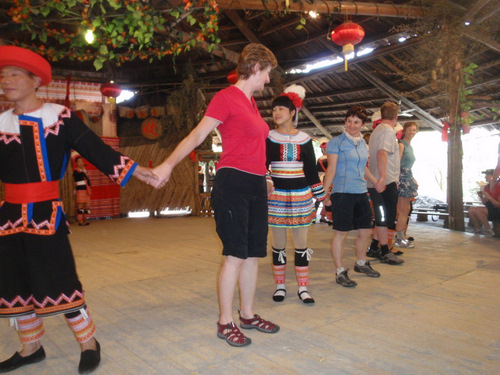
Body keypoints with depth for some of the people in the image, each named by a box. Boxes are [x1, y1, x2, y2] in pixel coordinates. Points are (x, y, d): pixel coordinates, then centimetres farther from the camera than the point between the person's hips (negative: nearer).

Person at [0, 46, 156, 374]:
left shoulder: (60, 117, -3)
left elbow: (94, 148, -7)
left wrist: (132, 169, -14)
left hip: (47, 213, -5)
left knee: (60, 282, -5)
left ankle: (89, 343, 13)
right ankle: (31, 348, 30)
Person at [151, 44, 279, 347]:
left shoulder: (250, 101, 18)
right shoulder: (227, 97, -7)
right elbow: (198, 135, -14)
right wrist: (169, 164, -26)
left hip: (256, 185, 9)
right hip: (233, 182, -9)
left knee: (254, 253, 11)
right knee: (235, 254, -6)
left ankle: (248, 315, 25)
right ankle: (225, 323, 9)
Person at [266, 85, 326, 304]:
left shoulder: (304, 139, 7)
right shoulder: (268, 137, 2)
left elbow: (311, 170, 9)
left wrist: (321, 197, 9)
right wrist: (267, 183, -23)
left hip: (301, 195, 1)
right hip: (276, 195, -1)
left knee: (301, 243, 5)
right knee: (278, 243, 6)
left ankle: (303, 288, 16)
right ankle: (280, 286, 20)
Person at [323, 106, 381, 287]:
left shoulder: (363, 143, 14)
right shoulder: (336, 142, -4)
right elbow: (331, 169, -8)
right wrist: (324, 192, -15)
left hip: (361, 192, 7)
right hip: (342, 192, -7)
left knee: (366, 230, 14)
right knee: (341, 233, -1)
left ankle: (361, 263, 36)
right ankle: (340, 272, 11)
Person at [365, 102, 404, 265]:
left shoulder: (377, 130, 17)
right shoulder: (388, 130, -12)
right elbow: (382, 153, -27)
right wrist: (382, 178, -35)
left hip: (376, 182, 10)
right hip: (386, 182, -9)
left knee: (381, 218, 16)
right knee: (385, 219, -3)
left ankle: (373, 248, 23)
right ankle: (385, 253, 4)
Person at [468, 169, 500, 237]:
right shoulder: (486, 187, 7)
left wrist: (489, 197, -22)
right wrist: (481, 196, -7)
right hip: (489, 209, 7)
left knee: (477, 209, -29)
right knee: (471, 209, -16)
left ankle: (488, 231, -18)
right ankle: (477, 230, -3)